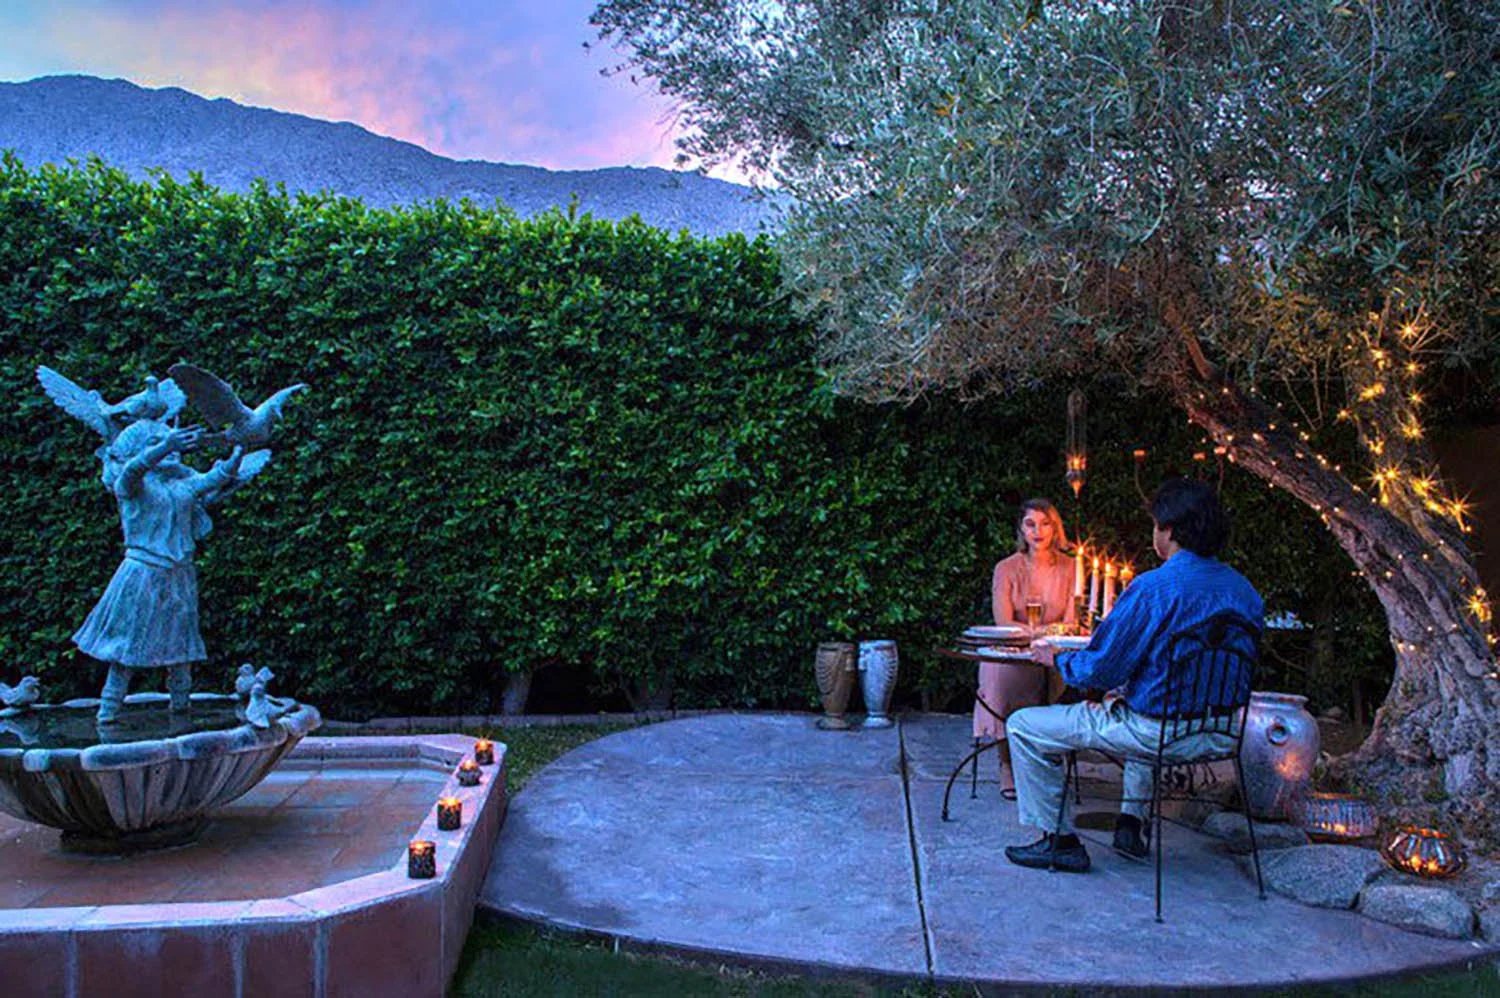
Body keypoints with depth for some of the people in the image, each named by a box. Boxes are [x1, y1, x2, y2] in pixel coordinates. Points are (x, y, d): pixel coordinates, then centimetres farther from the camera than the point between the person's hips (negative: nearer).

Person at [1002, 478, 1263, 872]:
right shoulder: (1244, 590, 3)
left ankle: (1060, 840, 10)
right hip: (1221, 733, 8)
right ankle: (1133, 821, 37)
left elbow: (1100, 670, -17)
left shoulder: (1153, 588, -21)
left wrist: (1057, 659, 5)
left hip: (1158, 733, -8)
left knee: (1024, 726, 3)